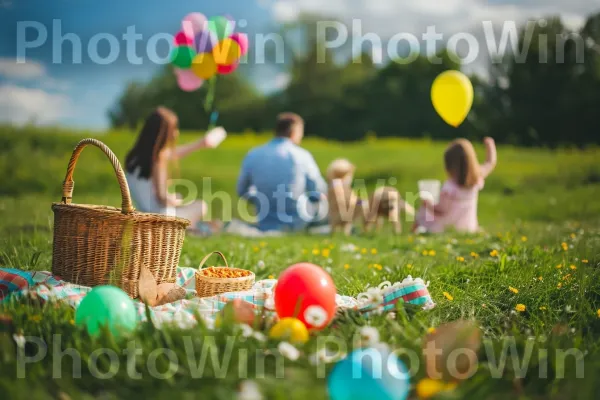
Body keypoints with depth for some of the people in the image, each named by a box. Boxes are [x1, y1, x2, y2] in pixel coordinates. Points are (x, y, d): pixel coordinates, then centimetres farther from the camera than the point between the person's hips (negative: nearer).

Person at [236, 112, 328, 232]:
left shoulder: (252, 155, -5)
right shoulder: (302, 155, -12)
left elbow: (242, 191, 5)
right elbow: (319, 191, -3)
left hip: (265, 225, 3)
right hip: (297, 223, -2)